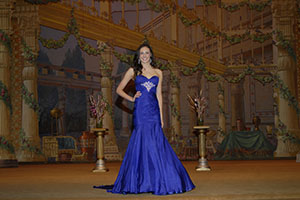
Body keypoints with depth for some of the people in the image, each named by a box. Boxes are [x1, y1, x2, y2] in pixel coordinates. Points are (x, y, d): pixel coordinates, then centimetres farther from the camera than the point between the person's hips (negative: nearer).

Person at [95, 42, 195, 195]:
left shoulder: (158, 72, 13)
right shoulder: (133, 71, 7)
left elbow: (159, 95, 13)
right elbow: (119, 89, 10)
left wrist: (161, 117, 9)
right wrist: (131, 98, -5)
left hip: (154, 111, 3)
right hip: (140, 111, -3)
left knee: (157, 144, -2)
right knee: (145, 144, -6)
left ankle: (157, 181, 6)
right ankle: (142, 182, 3)